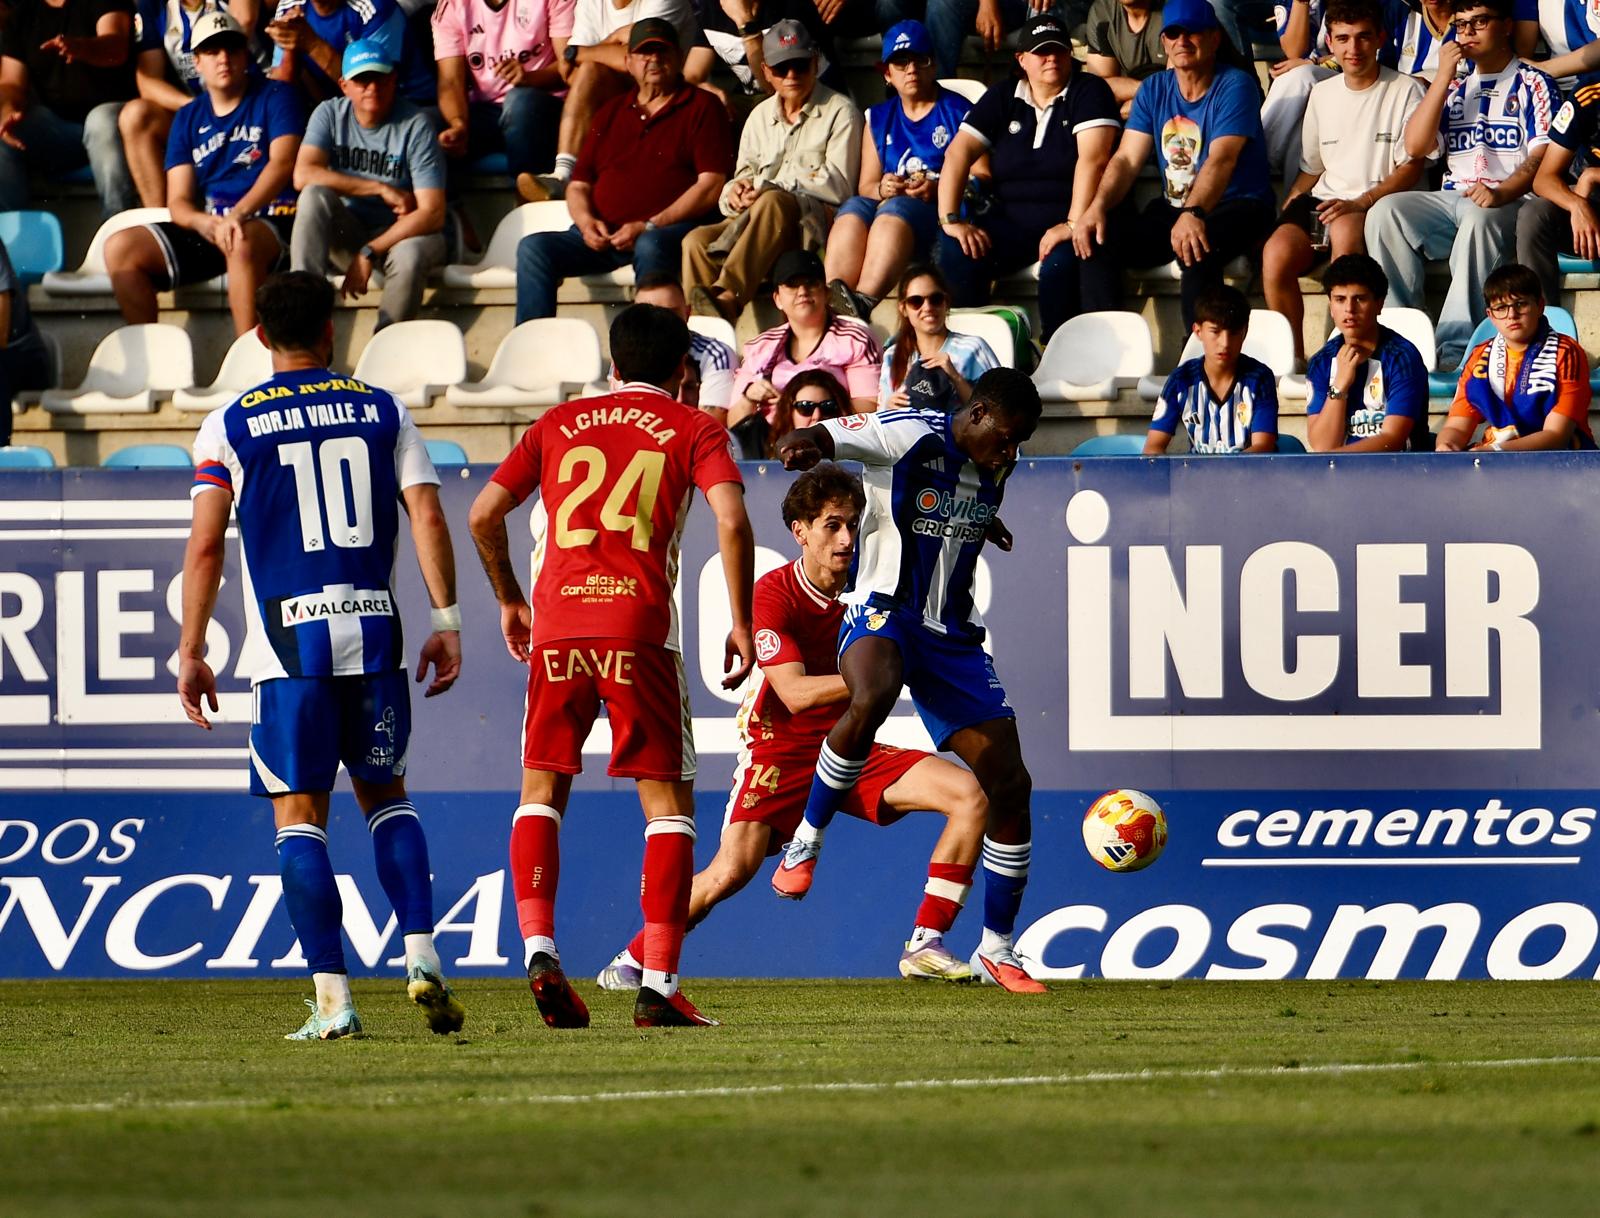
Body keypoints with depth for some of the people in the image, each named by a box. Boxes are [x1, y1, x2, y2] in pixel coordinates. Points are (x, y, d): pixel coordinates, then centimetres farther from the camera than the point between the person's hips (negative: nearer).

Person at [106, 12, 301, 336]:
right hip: (207, 228, 5)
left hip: (270, 223, -5)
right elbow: (179, 200, 10)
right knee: (120, 247, -12)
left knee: (242, 242, -41)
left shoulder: (274, 97, 5)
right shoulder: (189, 119, 18)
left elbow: (282, 163, -11)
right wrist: (205, 223, -16)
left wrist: (239, 215, -27)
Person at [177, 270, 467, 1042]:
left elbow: (206, 544, -3)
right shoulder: (381, 410, 8)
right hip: (373, 631, 2)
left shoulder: (230, 426, 2)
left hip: (288, 637, -2)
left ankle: (333, 999, -5)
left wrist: (191, 652, 2)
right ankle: (422, 957, 1)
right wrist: (445, 621, 3)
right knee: (385, 794, 18)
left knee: (299, 817, 3)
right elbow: (426, 515, 0)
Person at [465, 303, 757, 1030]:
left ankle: (538, 948, -6)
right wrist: (740, 623, 0)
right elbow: (731, 520, -7)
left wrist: (509, 601, 27)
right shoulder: (693, 430, 10)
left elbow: (484, 515, 14)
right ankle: (658, 984, -4)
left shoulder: (559, 423, 18)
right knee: (667, 799, 5)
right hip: (638, 627, -2)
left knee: (543, 786, 14)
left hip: (557, 622, 2)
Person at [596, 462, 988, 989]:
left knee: (967, 794, -13)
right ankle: (631, 961, 3)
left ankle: (924, 947, -8)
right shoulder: (772, 595, -16)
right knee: (731, 870, -21)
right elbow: (795, 693, -23)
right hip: (781, 746, -4)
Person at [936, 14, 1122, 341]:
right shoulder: (1003, 98, 13)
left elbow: (1092, 159, -12)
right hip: (1010, 221, 4)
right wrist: (949, 219, -11)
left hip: (1067, 217, -4)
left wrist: (1074, 224, -24)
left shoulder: (1089, 91, 1)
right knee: (957, 256, -26)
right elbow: (959, 153, 4)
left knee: (1060, 265, -37)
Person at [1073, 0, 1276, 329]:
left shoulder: (1234, 86, -9)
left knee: (1194, 250, -39)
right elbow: (1127, 159, 1)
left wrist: (1194, 215, -42)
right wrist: (1098, 206, -19)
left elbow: (1221, 161, -24)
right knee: (1096, 238, -18)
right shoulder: (1154, 89, 10)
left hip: (1234, 206, -6)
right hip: (1171, 209, 6)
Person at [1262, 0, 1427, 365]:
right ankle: (1292, 359, -14)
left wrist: (1360, 203, -18)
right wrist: (1286, 212, 4)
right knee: (1276, 253, -27)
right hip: (1323, 201, 5)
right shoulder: (1322, 94, 18)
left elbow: (1411, 169, -4)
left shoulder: (1405, 91, 2)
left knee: (1345, 229, -40)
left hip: (1378, 203, -5)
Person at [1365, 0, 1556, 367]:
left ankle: (1455, 347, -42)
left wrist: (1501, 192, -26)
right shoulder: (1456, 87, 24)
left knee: (1478, 219, -40)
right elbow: (1415, 147, 10)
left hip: (1511, 201, -5)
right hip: (1453, 199, 5)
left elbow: (1542, 156, -7)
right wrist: (1444, 76, 4)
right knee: (1385, 212, -22)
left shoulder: (1531, 84, 7)